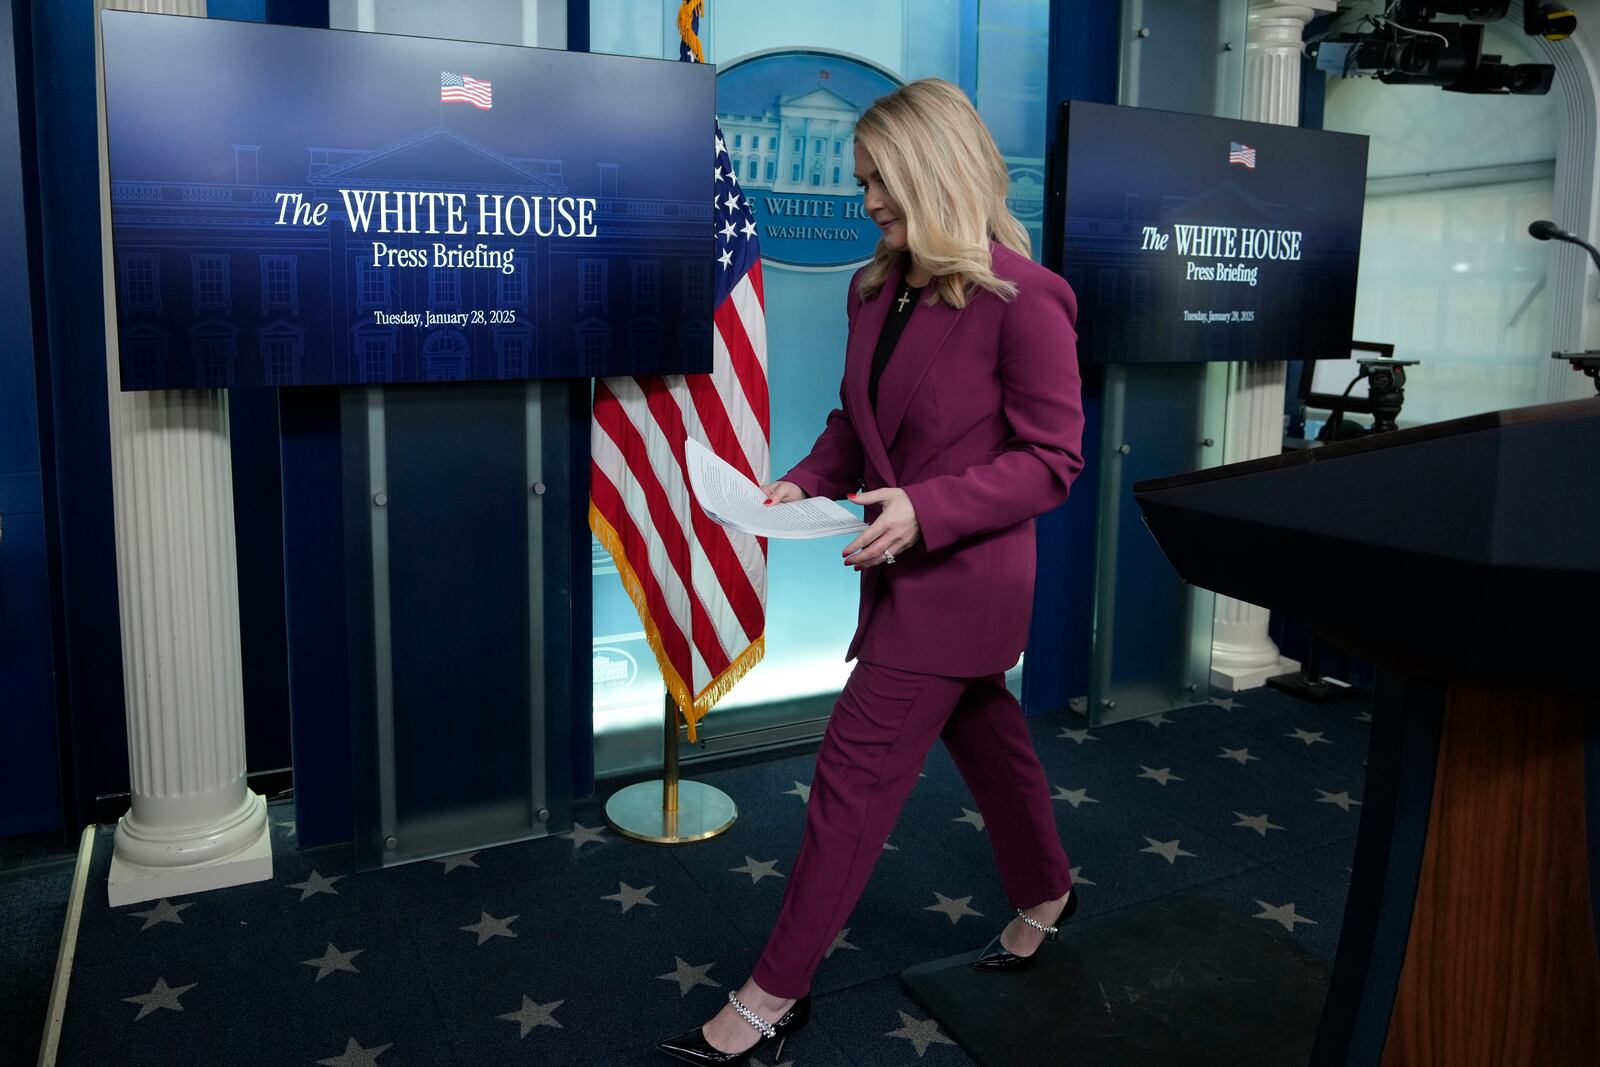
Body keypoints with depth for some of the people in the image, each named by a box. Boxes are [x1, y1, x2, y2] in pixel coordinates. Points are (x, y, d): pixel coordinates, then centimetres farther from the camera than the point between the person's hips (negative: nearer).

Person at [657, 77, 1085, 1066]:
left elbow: (1052, 457, -15)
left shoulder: (1023, 296, -17)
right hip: (910, 569, 8)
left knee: (857, 771, -4)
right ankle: (1046, 892, 48)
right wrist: (807, 481, -7)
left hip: (961, 577, -7)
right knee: (985, 731, 23)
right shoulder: (877, 288, 5)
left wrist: (926, 507, -26)